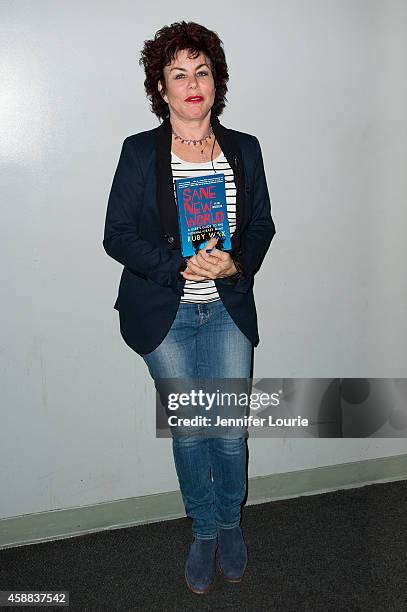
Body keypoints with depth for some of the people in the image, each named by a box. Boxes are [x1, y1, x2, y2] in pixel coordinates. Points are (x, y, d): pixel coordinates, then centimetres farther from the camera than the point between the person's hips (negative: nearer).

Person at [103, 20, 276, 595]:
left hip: (229, 310, 2)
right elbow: (117, 235, -7)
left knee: (230, 428, 4)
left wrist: (236, 263, -14)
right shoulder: (139, 152, -6)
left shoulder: (244, 149, 2)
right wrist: (181, 265, -21)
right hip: (165, 314, -1)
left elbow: (263, 225, 7)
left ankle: (231, 522, 33)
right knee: (187, 428, 9)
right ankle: (205, 531, 32)